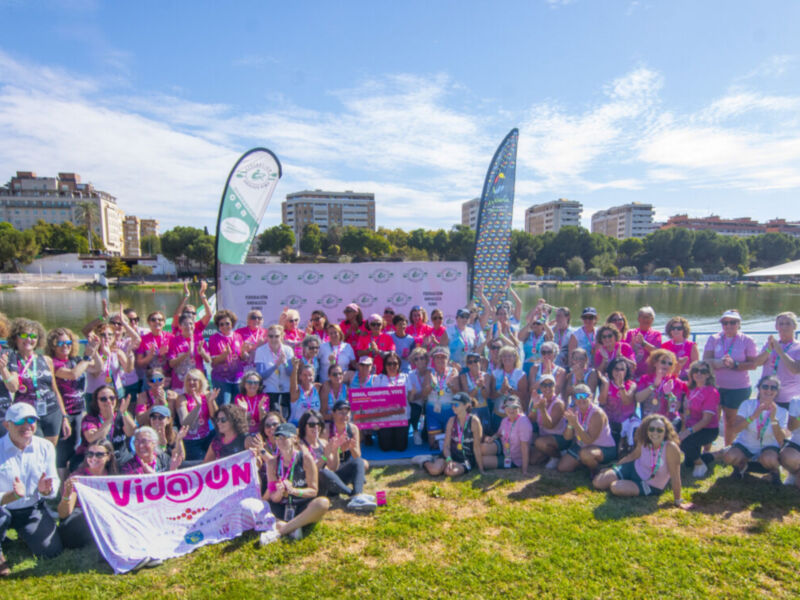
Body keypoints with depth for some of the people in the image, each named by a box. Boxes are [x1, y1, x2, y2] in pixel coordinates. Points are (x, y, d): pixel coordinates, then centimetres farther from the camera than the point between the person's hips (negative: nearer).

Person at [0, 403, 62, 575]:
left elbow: (54, 482, -5)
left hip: (33, 509, 3)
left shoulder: (45, 447, -6)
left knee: (52, 550, -8)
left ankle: (24, 535, 27)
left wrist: (45, 490, -28)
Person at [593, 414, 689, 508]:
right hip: (634, 468, 4)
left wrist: (678, 501, -21)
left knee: (616, 488, -26)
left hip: (650, 486, -4)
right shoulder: (643, 442, -14)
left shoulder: (670, 447, -32)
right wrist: (614, 467, 12)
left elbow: (675, 476, -26)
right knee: (598, 482, -3)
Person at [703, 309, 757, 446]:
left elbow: (753, 364, -6)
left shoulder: (747, 341, -3)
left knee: (731, 421, 12)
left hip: (739, 388, -1)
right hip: (715, 386, 1)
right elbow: (706, 360, -6)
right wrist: (720, 362, -25)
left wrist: (735, 364, -20)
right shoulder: (713, 339, 1)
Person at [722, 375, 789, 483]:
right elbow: (734, 430, -22)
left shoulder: (782, 412, -8)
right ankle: (741, 464, 7)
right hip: (745, 445, 0)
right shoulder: (748, 404, -10)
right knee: (729, 457, -30)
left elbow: (780, 441, -20)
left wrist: (773, 418, -32)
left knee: (768, 459, -36)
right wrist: (754, 416, -34)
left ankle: (775, 471, 2)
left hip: (767, 447, 0)